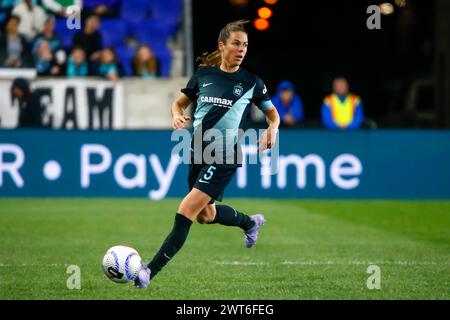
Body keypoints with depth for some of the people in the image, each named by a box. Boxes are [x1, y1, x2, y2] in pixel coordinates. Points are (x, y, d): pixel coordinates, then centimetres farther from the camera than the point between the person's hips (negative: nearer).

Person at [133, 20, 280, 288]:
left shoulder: (251, 82, -2)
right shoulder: (204, 74, 4)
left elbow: (272, 113, 10)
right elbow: (180, 102, 15)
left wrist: (272, 129, -12)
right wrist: (177, 116, -8)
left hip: (226, 155, -5)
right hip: (199, 150, 5)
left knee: (186, 213, -16)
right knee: (205, 215, 21)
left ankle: (150, 271, -16)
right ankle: (251, 222, 51)